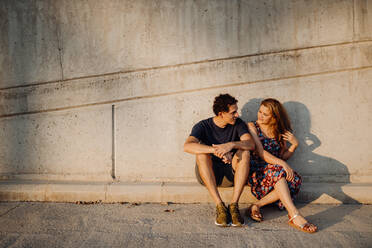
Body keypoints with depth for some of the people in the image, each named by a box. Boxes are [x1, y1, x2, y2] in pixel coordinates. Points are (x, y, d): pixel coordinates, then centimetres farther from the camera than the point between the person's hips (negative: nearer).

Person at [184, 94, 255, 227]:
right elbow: (187, 146, -28)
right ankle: (220, 206, -33)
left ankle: (234, 205, -30)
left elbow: (251, 144, -18)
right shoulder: (203, 126, -9)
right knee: (202, 154, -30)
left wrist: (231, 145, -38)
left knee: (244, 152, -26)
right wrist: (215, 151, -41)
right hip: (210, 173, -1)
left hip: (232, 171, 1)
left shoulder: (238, 124, -1)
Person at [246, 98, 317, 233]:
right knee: (278, 171, -35)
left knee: (295, 179, -26)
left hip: (275, 170, 5)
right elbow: (260, 153, -13)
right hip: (256, 170, -5)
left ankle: (257, 205, -24)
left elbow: (283, 156, 14)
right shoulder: (252, 127, -1)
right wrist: (282, 164, -25)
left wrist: (294, 144, -4)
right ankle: (295, 216, -42)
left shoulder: (279, 131, 15)